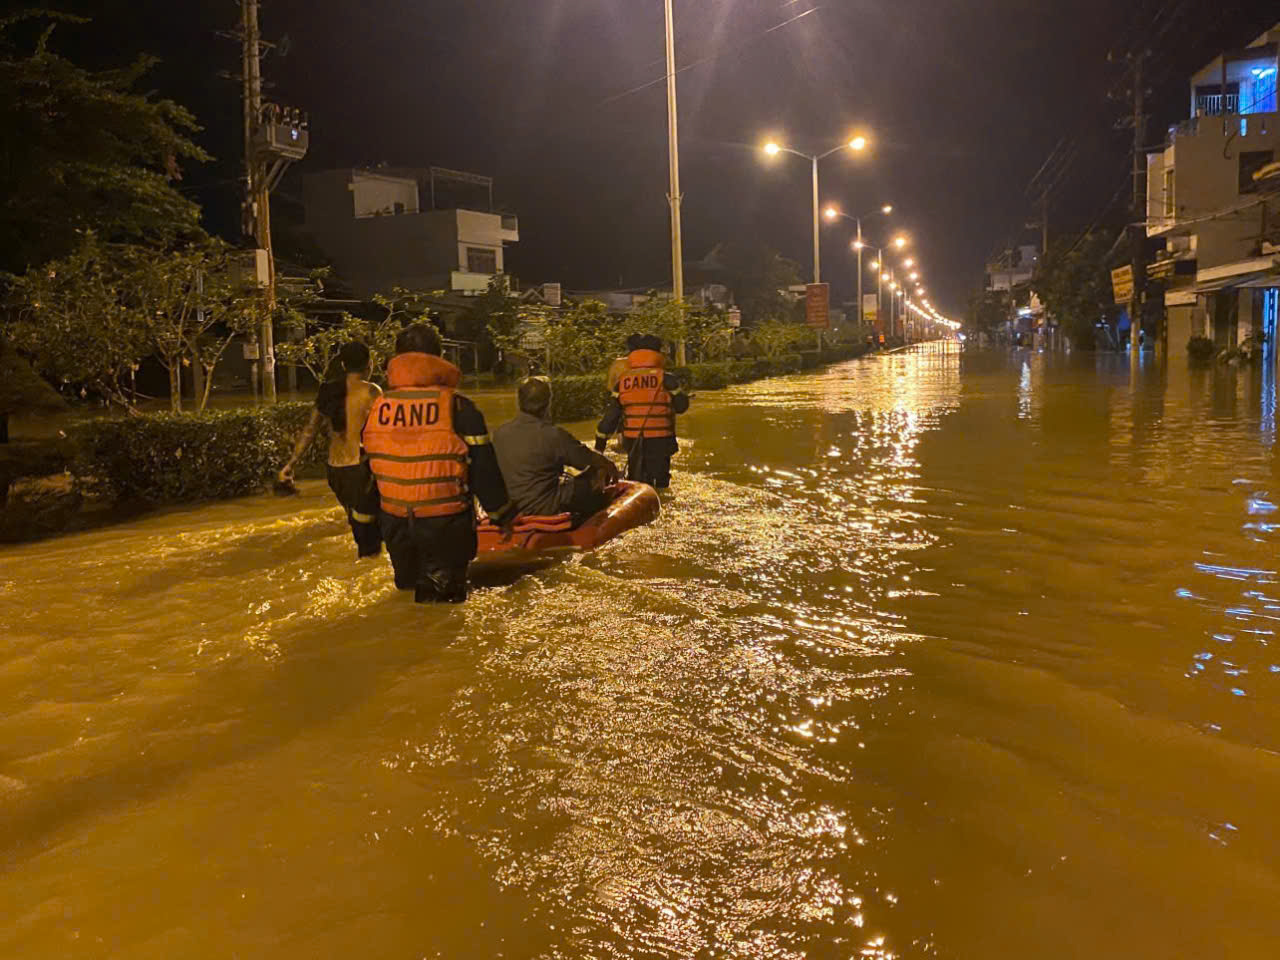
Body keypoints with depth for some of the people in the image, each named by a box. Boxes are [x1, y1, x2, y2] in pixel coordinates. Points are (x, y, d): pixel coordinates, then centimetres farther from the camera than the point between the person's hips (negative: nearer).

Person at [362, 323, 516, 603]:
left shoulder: (376, 408, -1)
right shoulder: (457, 407, -13)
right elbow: (484, 470, -8)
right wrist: (504, 514, 5)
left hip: (395, 523, 4)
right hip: (445, 524, -4)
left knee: (408, 587, 22)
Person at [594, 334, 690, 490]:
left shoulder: (623, 380, 5)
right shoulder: (665, 377, -5)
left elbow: (611, 414, 5)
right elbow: (681, 405, 0)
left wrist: (600, 443, 9)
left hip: (632, 440, 3)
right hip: (659, 438, -3)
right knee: (659, 482, 5)